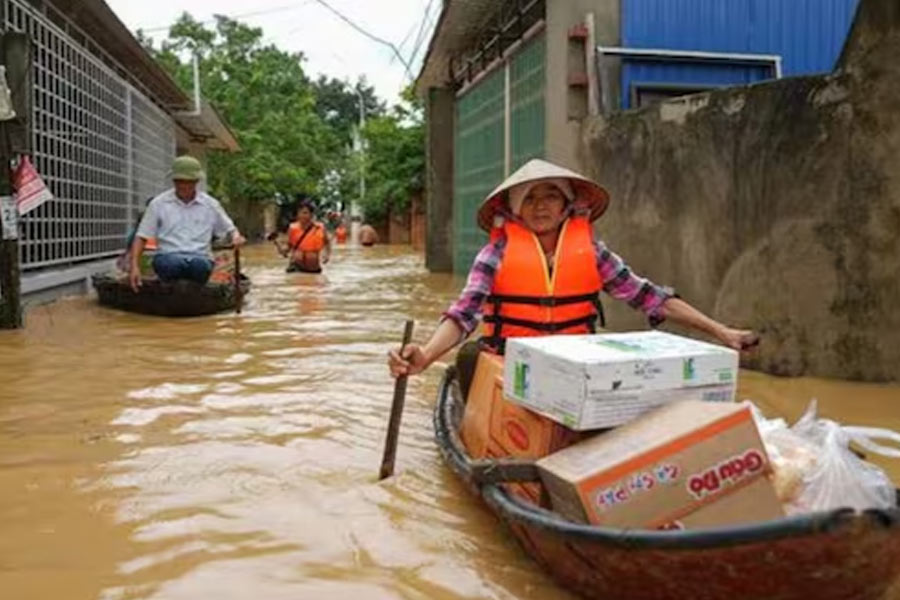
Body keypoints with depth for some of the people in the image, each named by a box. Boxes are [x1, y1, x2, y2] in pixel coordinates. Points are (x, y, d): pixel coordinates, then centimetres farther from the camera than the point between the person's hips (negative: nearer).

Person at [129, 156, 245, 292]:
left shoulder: (211, 204, 13)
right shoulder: (158, 203, 10)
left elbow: (229, 229, 22)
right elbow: (141, 237, 8)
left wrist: (236, 237, -3)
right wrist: (135, 266, -6)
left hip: (200, 257, 1)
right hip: (168, 256, 0)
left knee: (200, 265, -38)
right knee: (172, 263, -39)